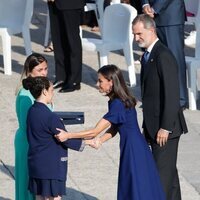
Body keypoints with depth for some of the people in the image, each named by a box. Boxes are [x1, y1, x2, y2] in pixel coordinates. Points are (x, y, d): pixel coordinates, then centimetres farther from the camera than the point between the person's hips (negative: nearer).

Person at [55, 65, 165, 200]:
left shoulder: (117, 105, -22)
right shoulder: (123, 100, 7)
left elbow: (95, 132, -21)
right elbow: (114, 128, 13)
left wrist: (67, 136, -15)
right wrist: (99, 141, -1)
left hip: (133, 151, -9)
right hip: (133, 148, 9)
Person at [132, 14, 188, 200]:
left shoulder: (163, 56, -17)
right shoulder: (147, 56, 13)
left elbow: (172, 94, -21)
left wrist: (165, 127, -20)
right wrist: (148, 126, 15)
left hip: (165, 126, -10)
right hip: (153, 126, 10)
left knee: (163, 173, -7)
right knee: (169, 172, 16)